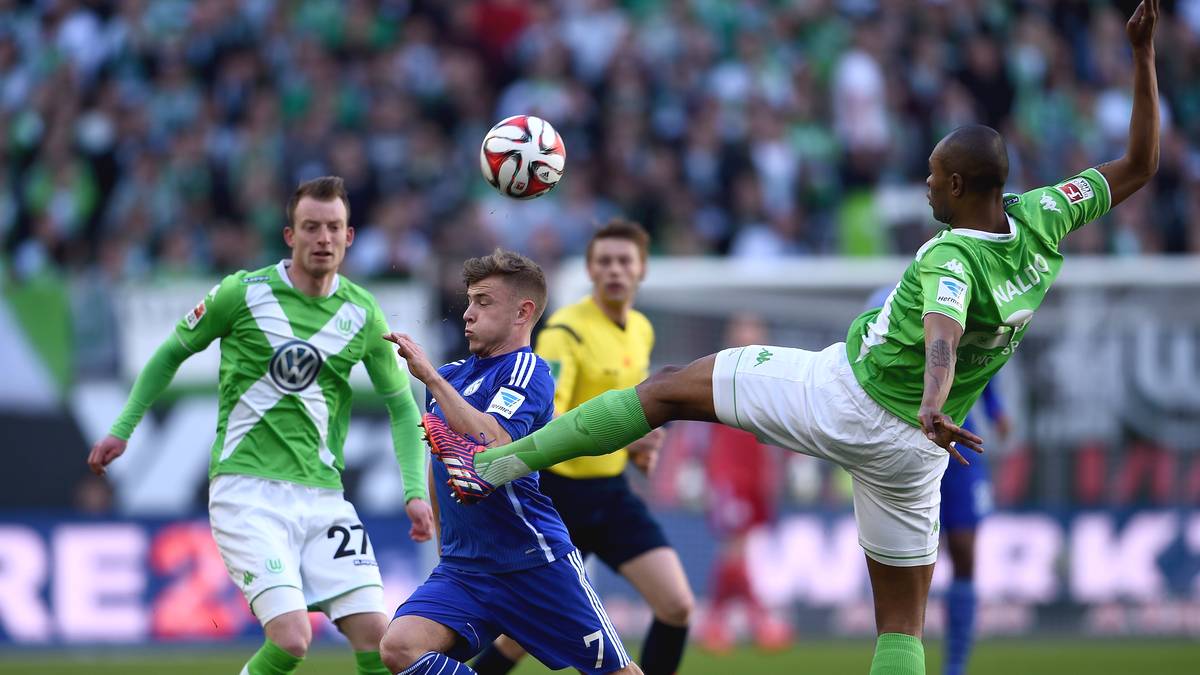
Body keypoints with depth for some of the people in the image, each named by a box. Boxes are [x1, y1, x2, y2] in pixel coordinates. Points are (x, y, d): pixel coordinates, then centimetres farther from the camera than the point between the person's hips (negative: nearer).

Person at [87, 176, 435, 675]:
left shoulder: (362, 313, 5)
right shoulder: (243, 293, -4)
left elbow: (402, 406, 15)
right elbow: (172, 353, 12)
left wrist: (415, 491, 4)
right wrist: (123, 428, 13)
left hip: (322, 495, 4)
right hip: (247, 489, -4)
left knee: (376, 634, -9)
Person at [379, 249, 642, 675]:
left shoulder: (526, 372, -10)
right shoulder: (451, 376, 11)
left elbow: (493, 445, -29)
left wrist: (430, 377, -28)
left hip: (535, 563, -6)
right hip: (463, 566, 6)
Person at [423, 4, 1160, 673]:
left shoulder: (951, 261, -25)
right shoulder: (1040, 222, -7)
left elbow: (942, 338, -46)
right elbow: (1139, 165, 3)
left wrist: (932, 407, -64)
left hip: (842, 397, -6)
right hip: (911, 450, 6)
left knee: (670, 389, 4)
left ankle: (494, 464, 2)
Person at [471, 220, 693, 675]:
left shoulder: (641, 330, 7)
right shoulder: (566, 331, -18)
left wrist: (640, 449, 7)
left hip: (611, 492, 6)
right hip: (558, 494, -6)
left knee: (677, 605, -8)